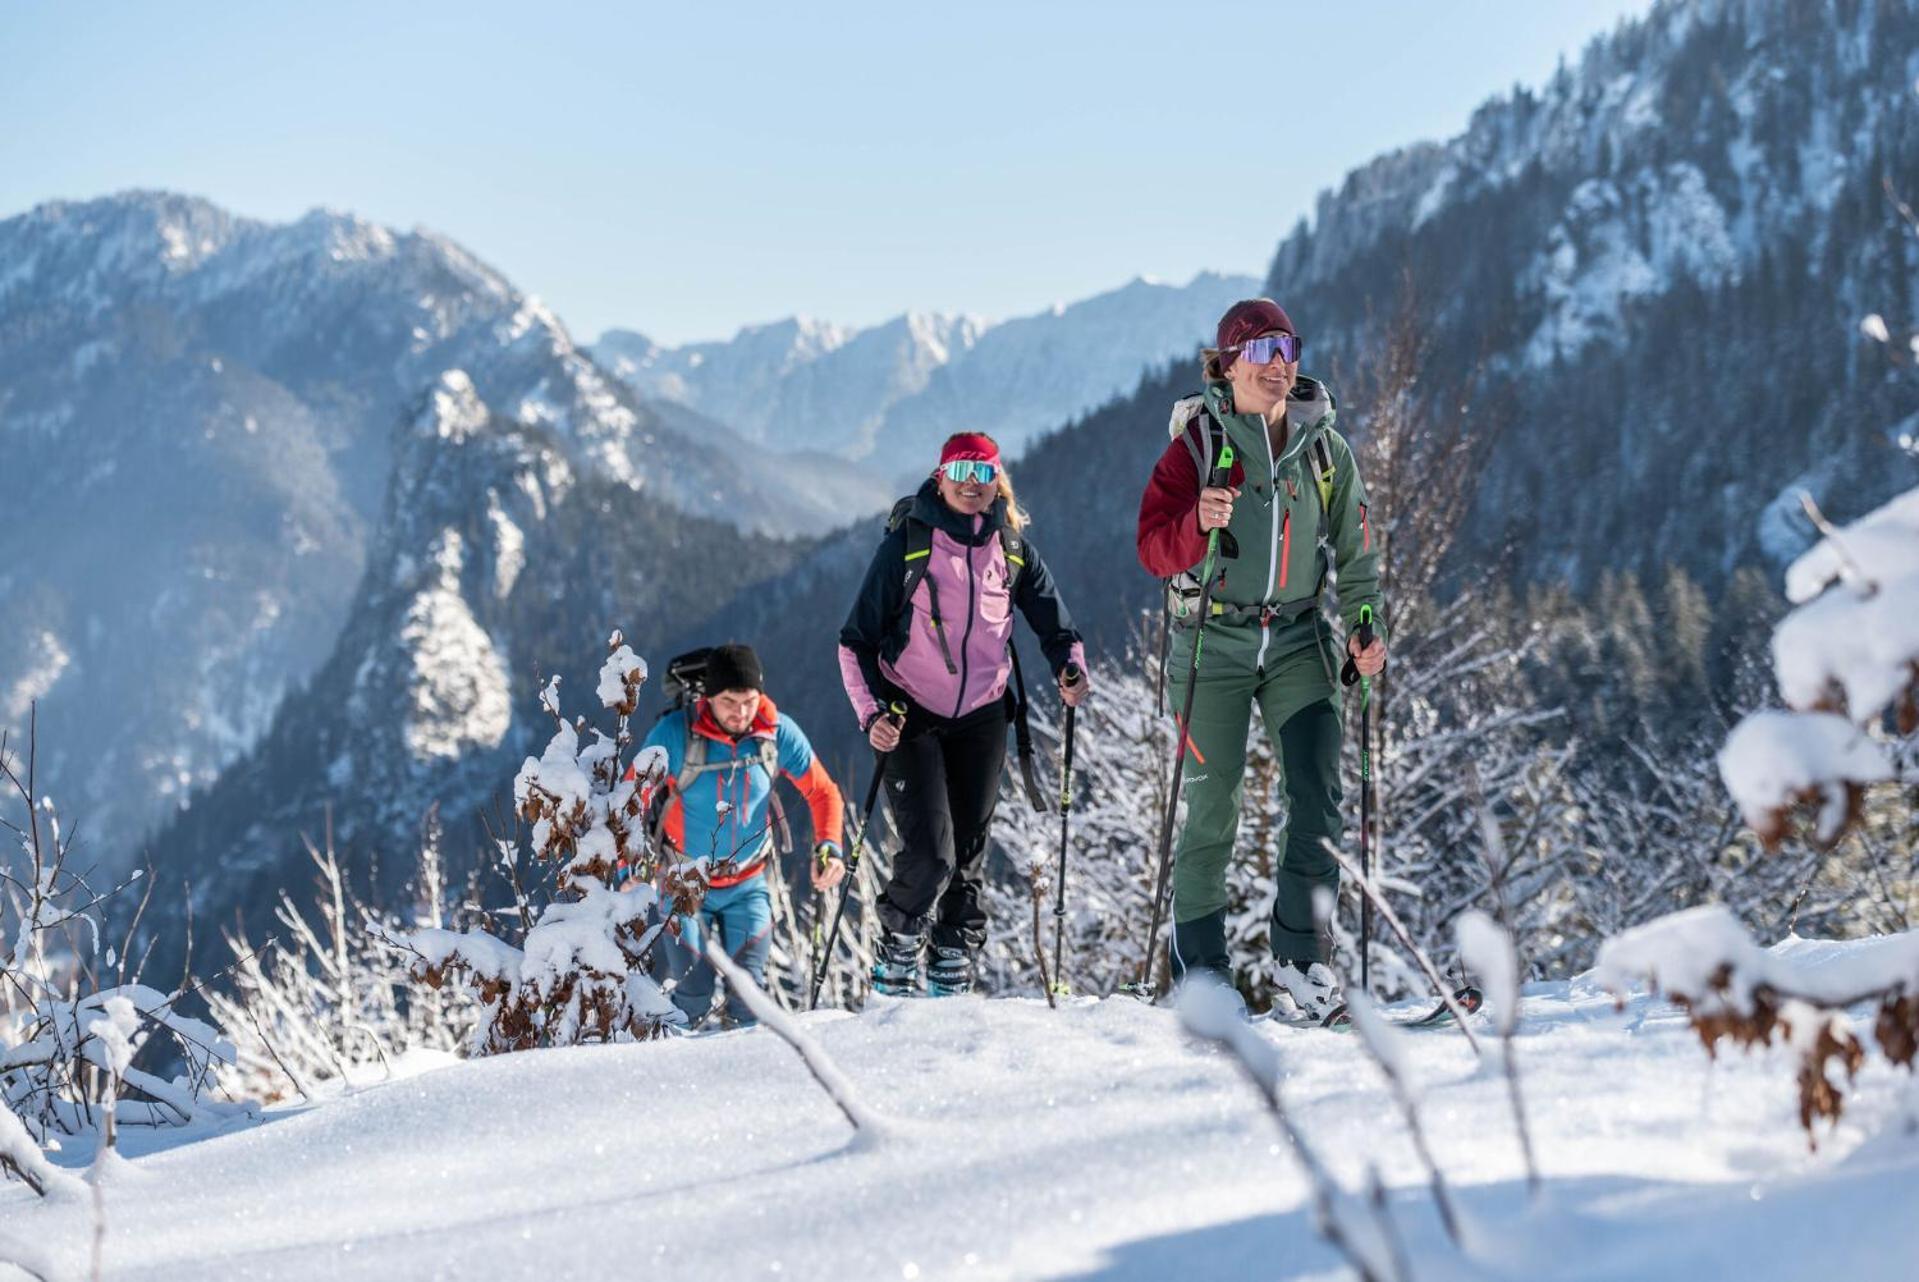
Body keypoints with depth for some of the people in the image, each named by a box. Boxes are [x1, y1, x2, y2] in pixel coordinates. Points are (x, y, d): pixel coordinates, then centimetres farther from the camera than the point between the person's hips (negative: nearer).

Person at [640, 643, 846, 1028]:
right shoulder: (675, 734, -19)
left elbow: (823, 792, -2)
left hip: (749, 885, 2)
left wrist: (828, 846, -19)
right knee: (695, 996, -10)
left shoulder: (778, 732, -12)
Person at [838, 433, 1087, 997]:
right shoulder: (907, 543, -6)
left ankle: (953, 971, 20)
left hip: (981, 718, 4)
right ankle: (897, 956, 9)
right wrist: (870, 713, -16)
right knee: (930, 854, -15)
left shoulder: (1013, 549, 4)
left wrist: (1071, 668, -10)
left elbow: (1055, 626, 12)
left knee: (969, 853, 6)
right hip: (911, 717, -3)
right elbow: (856, 641, -3)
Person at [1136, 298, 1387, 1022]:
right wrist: (1199, 524, -31)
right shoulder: (1197, 443, -5)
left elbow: (1353, 549, 13)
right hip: (1213, 644, -3)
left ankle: (1300, 952, 1)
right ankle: (1200, 966, 13)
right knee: (1211, 811, 0)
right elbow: (1154, 549, -11)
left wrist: (1363, 624, 0)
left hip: (1299, 640, 3)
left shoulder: (1323, 447, 5)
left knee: (1319, 796, -9)